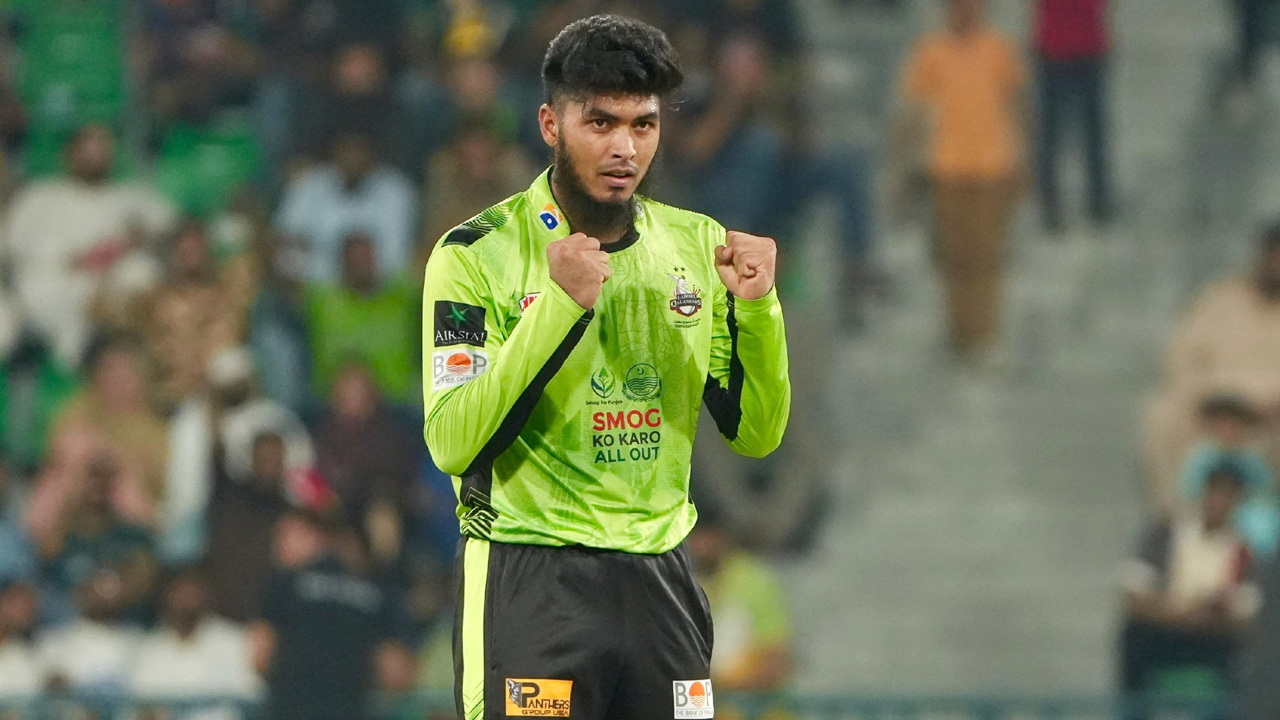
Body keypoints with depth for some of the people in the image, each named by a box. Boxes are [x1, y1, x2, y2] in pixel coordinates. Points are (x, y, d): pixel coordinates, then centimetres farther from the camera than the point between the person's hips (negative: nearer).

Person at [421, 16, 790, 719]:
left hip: (658, 578, 5)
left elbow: (755, 434, 9)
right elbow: (451, 443, -17)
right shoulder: (476, 254, -7)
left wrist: (756, 308, -8)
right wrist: (558, 306, -23)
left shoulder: (698, 245, 8)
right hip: (529, 585, -4)